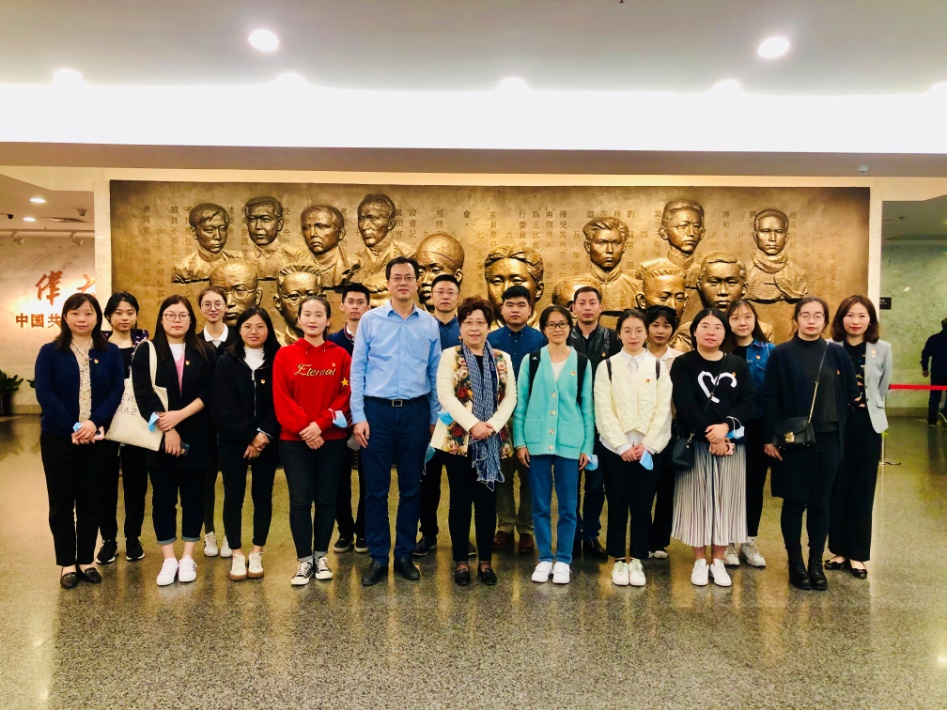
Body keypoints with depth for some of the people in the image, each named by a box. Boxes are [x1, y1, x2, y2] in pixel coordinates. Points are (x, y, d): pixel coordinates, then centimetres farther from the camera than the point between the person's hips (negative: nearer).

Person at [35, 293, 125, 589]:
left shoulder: (110, 352, 4)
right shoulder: (50, 352, 0)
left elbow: (117, 390, -4)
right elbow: (44, 393, -9)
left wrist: (95, 423, -18)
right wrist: (73, 427, -18)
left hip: (96, 438, 1)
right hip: (58, 438, -1)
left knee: (91, 501, 9)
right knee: (62, 502, 7)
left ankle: (87, 560, 21)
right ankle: (67, 563, 18)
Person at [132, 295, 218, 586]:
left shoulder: (206, 352, 5)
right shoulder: (146, 353, 3)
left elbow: (210, 392, -5)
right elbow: (144, 396, -7)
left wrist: (180, 415, -17)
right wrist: (167, 430, -16)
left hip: (197, 439, 0)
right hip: (159, 439, 0)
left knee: (193, 497, 7)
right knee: (163, 499, 5)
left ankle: (188, 558, 17)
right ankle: (169, 559, 15)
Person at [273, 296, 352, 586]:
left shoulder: (341, 355, 3)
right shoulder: (285, 355, 1)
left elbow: (346, 395, -3)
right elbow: (281, 398, -4)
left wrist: (320, 424, -15)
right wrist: (303, 428, -15)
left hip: (332, 439, 1)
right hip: (294, 440, -1)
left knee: (326, 499, 8)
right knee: (300, 500, 1)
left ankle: (321, 556, 22)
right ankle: (304, 560, 14)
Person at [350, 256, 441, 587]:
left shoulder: (429, 323, 6)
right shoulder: (370, 320, 1)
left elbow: (434, 373, 9)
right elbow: (357, 370, 0)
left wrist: (435, 417, 7)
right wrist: (358, 416, -6)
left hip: (415, 412, 2)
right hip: (377, 410, -1)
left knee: (411, 488, 9)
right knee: (376, 488, 5)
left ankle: (404, 555, 23)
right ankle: (378, 557, 17)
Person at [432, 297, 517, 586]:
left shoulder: (502, 359, 10)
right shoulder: (449, 356, 2)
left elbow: (510, 397, 3)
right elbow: (445, 395, -9)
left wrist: (493, 424, -12)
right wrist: (472, 424, -18)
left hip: (493, 440, 2)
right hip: (458, 438, -2)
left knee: (487, 501, 7)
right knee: (461, 500, 5)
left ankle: (485, 561, 18)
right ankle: (460, 561, 16)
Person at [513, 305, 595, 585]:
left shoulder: (582, 363, 5)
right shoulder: (531, 360, 4)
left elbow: (588, 407, 6)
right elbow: (520, 404, 4)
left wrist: (587, 446, 2)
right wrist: (519, 441, -2)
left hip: (570, 443, 0)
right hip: (537, 442, 0)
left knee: (568, 506, 5)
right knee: (540, 505, 7)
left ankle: (563, 560, 18)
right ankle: (544, 558, 20)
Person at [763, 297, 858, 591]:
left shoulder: (837, 354, 5)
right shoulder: (782, 354, -3)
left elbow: (851, 394, 10)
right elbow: (770, 399, -5)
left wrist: (842, 428, 4)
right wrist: (769, 438, -9)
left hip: (828, 439, 3)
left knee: (821, 502, 9)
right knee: (795, 502, 5)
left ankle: (816, 563, 21)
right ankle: (795, 562, 18)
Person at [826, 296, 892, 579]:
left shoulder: (883, 349, 0)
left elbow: (883, 388, 11)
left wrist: (868, 404, 12)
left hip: (867, 426, 1)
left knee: (862, 490, 6)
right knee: (837, 488, 5)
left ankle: (858, 554, 16)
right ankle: (839, 549, 18)